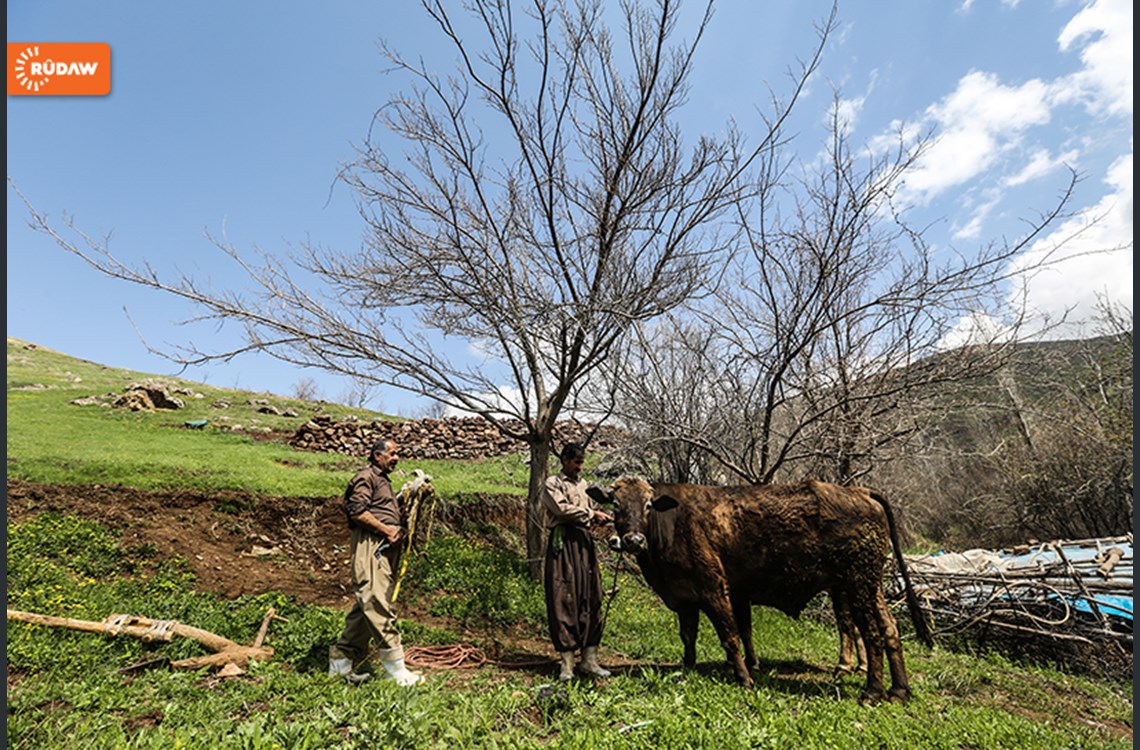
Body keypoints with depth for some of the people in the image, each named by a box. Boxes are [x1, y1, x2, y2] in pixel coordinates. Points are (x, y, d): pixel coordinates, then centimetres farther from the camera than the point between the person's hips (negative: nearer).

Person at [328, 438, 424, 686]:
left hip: (387, 547, 10)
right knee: (376, 602, -11)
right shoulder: (367, 476, -3)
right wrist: (386, 529, -15)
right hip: (370, 544, -10)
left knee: (366, 607, 11)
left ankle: (341, 661, 19)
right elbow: (357, 511, -15)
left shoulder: (384, 480, 28)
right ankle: (395, 665, -12)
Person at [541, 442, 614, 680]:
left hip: (583, 543, 6)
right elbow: (563, 509, -13)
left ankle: (589, 659, 14)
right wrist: (591, 514, -12)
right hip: (562, 544, -6)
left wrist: (602, 518, 2)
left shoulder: (583, 484, 20)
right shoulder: (552, 484, 1)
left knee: (591, 600, 5)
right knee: (563, 600, -3)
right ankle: (566, 662, 6)